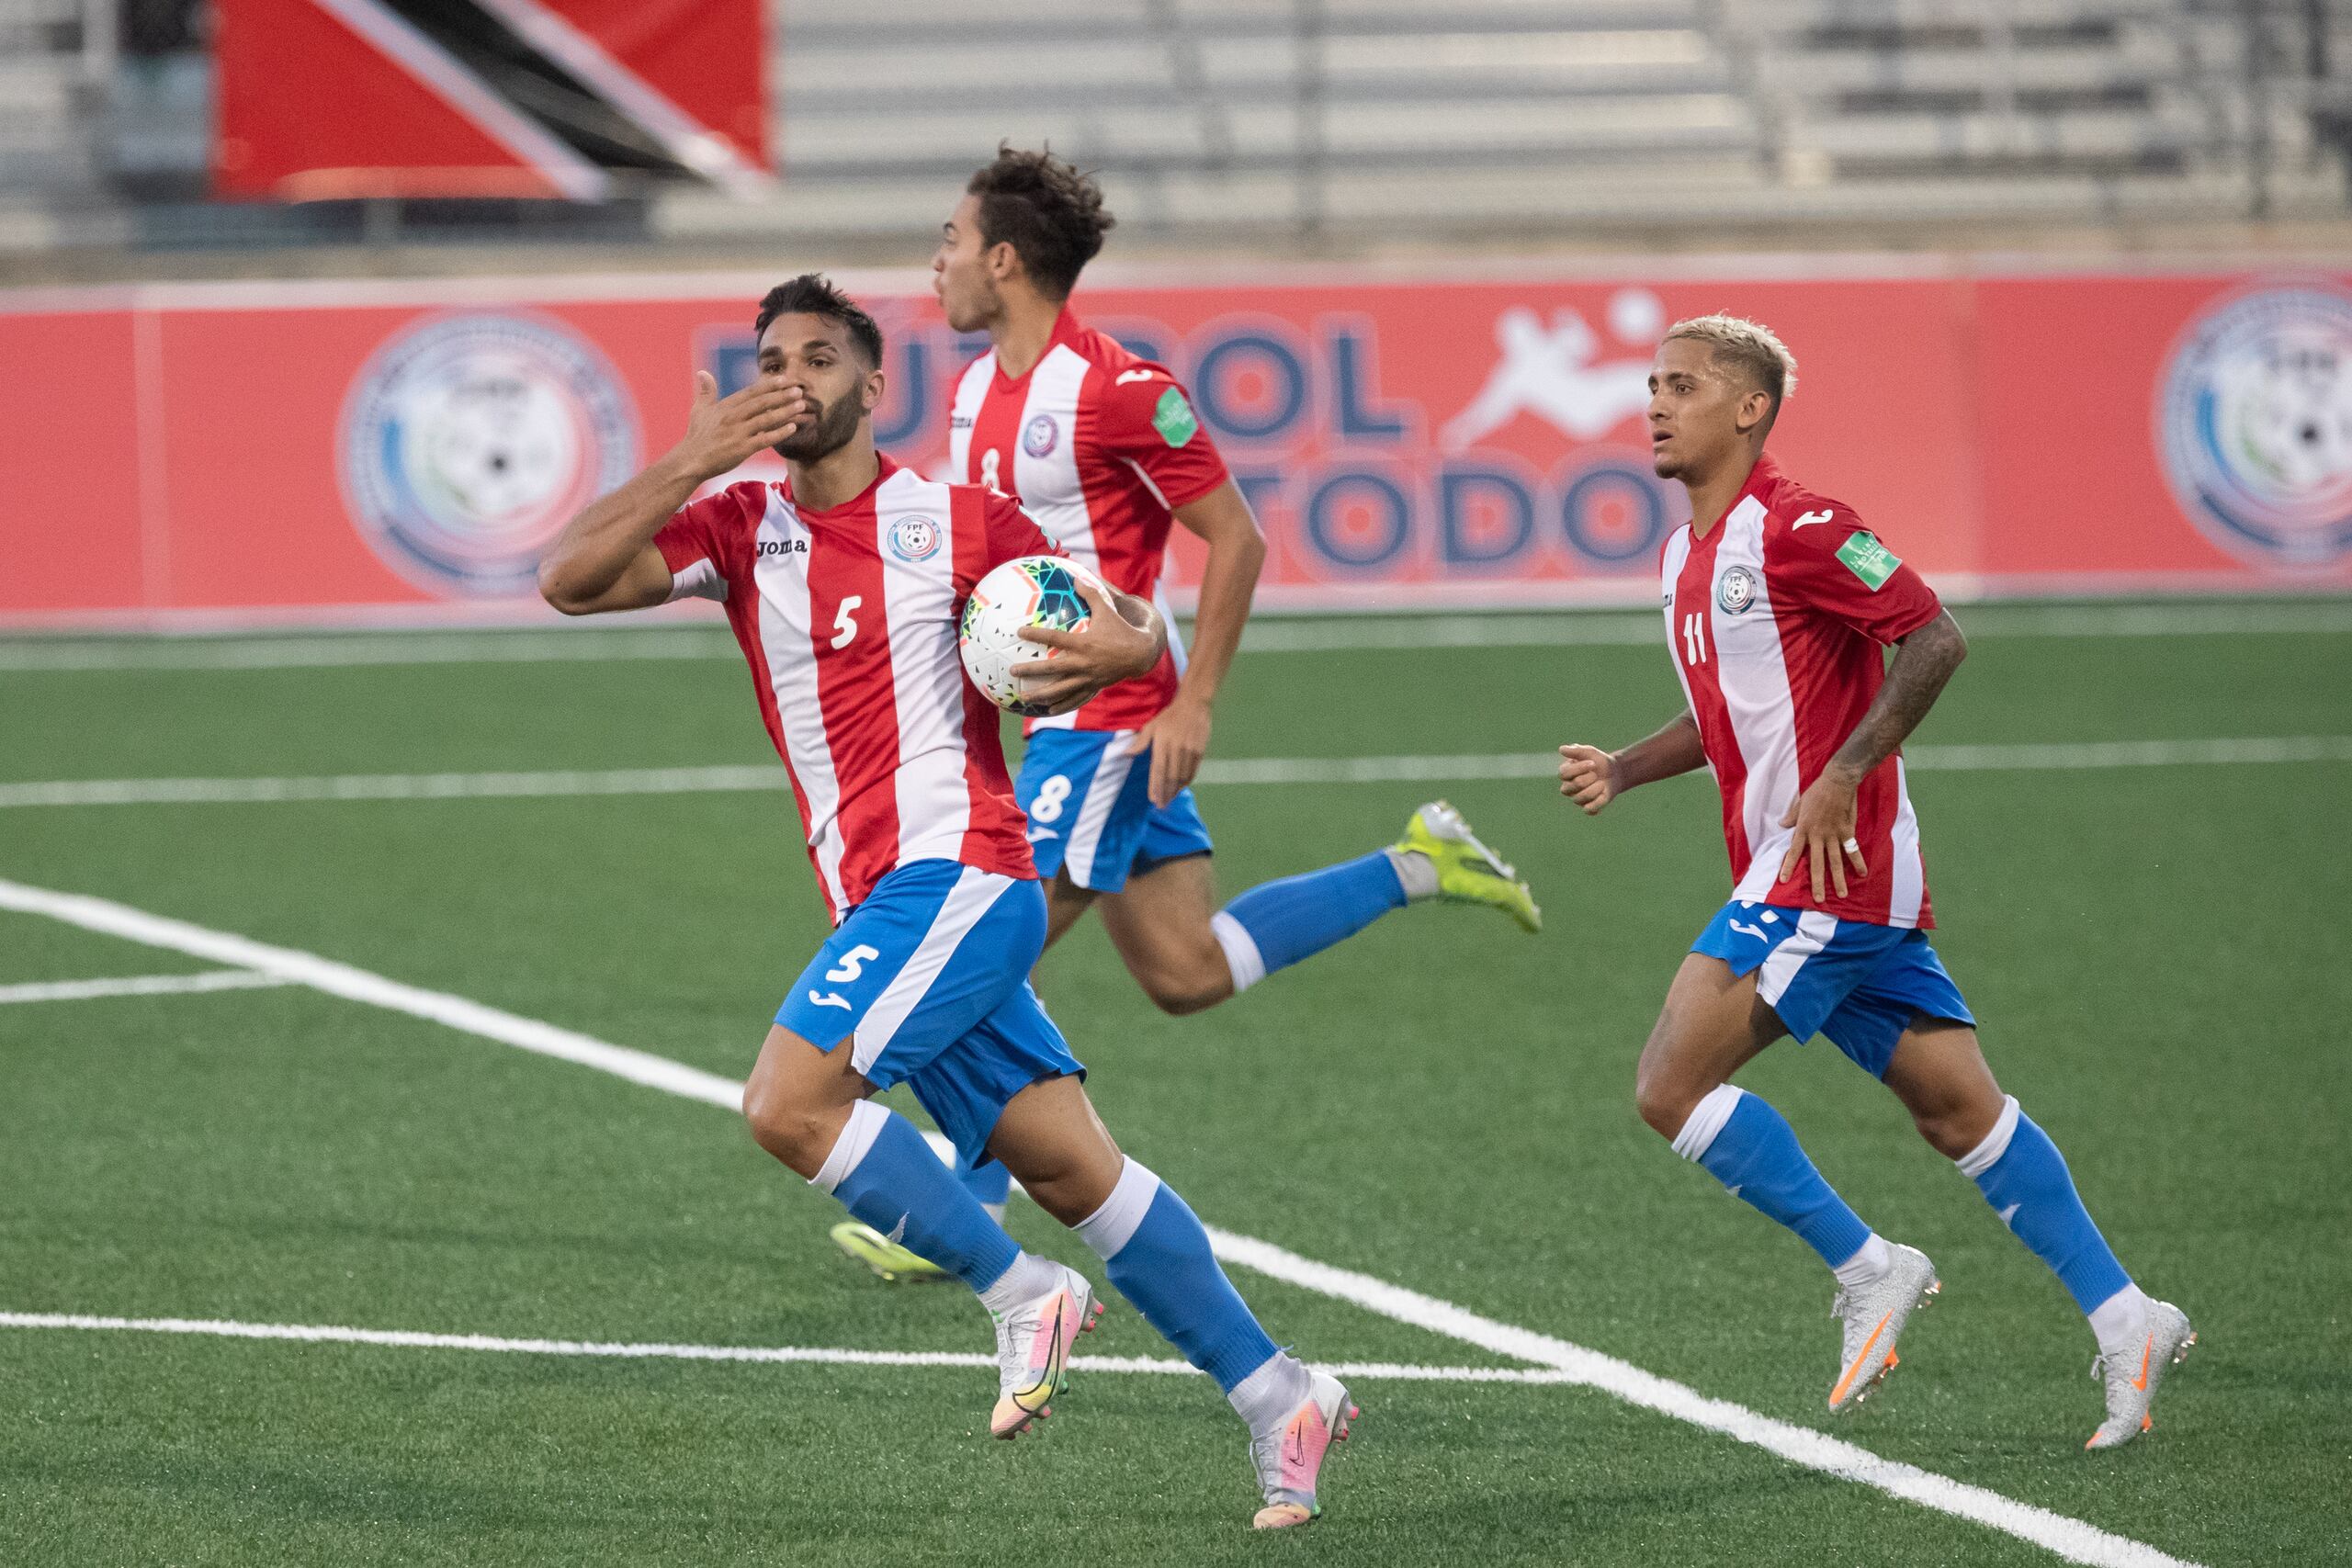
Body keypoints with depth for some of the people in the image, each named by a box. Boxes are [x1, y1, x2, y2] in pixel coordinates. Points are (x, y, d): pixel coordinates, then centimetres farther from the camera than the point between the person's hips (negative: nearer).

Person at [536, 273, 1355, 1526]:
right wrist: (695, 461, -13)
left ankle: (1021, 1296, -8)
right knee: (1070, 1169, 6)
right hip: (877, 906, 6)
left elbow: (1127, 629, 7)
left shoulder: (954, 520, 0)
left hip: (953, 872, -6)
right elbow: (571, 581, -4)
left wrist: (1124, 648, -17)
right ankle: (1277, 1399, 13)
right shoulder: (739, 528, 10)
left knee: (789, 1101, -21)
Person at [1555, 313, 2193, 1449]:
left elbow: (1934, 639, -17)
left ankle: (1867, 1270, -5)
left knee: (1670, 1084, -13)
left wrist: (1843, 776, -20)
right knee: (1956, 1106, 8)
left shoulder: (1792, 527, -13)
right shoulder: (1687, 554, 17)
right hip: (1793, 879, 9)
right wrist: (1623, 770, 13)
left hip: (1829, 864, -9)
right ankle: (2124, 1321, 9)